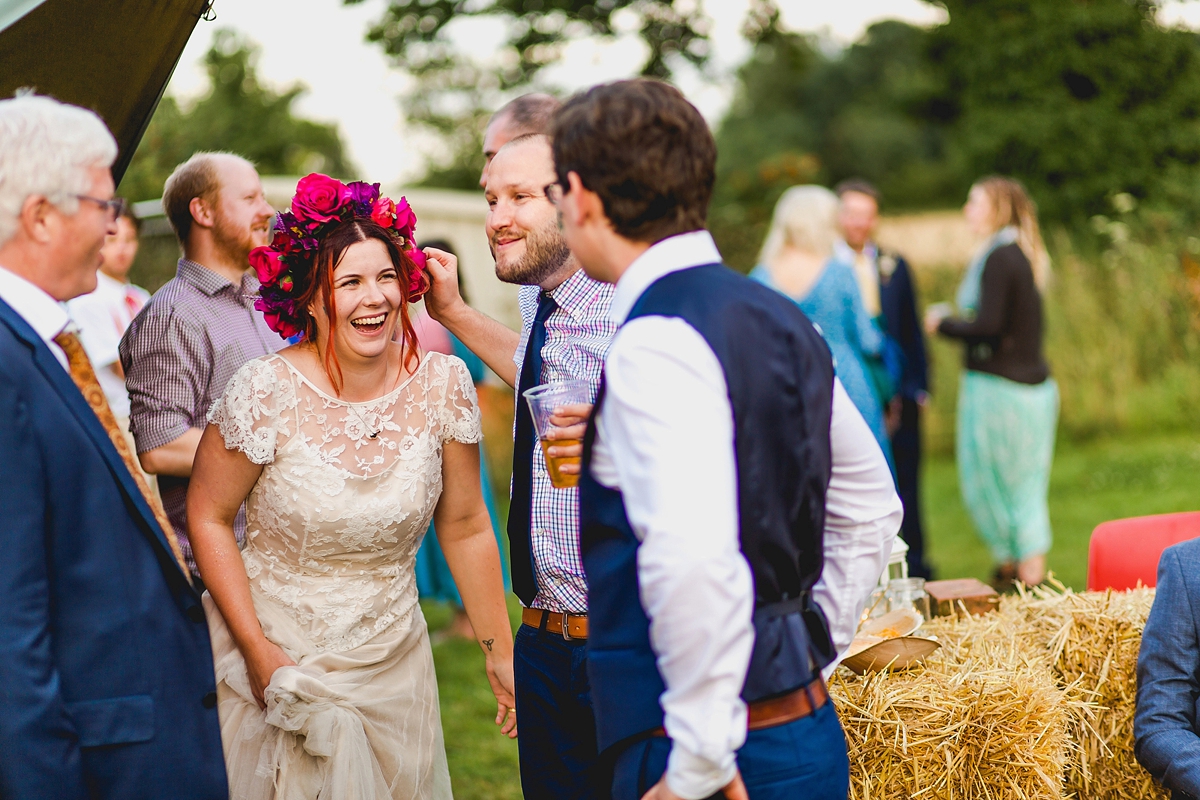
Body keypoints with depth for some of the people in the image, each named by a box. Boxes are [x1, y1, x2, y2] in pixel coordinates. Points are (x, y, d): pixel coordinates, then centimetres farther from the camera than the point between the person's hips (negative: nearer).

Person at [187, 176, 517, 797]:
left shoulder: (442, 384, -9)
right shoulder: (267, 392, -18)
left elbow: (465, 527, 0)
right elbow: (208, 515, -8)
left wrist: (499, 653, 4)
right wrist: (258, 651, -13)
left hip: (395, 663, 3)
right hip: (278, 659, -3)